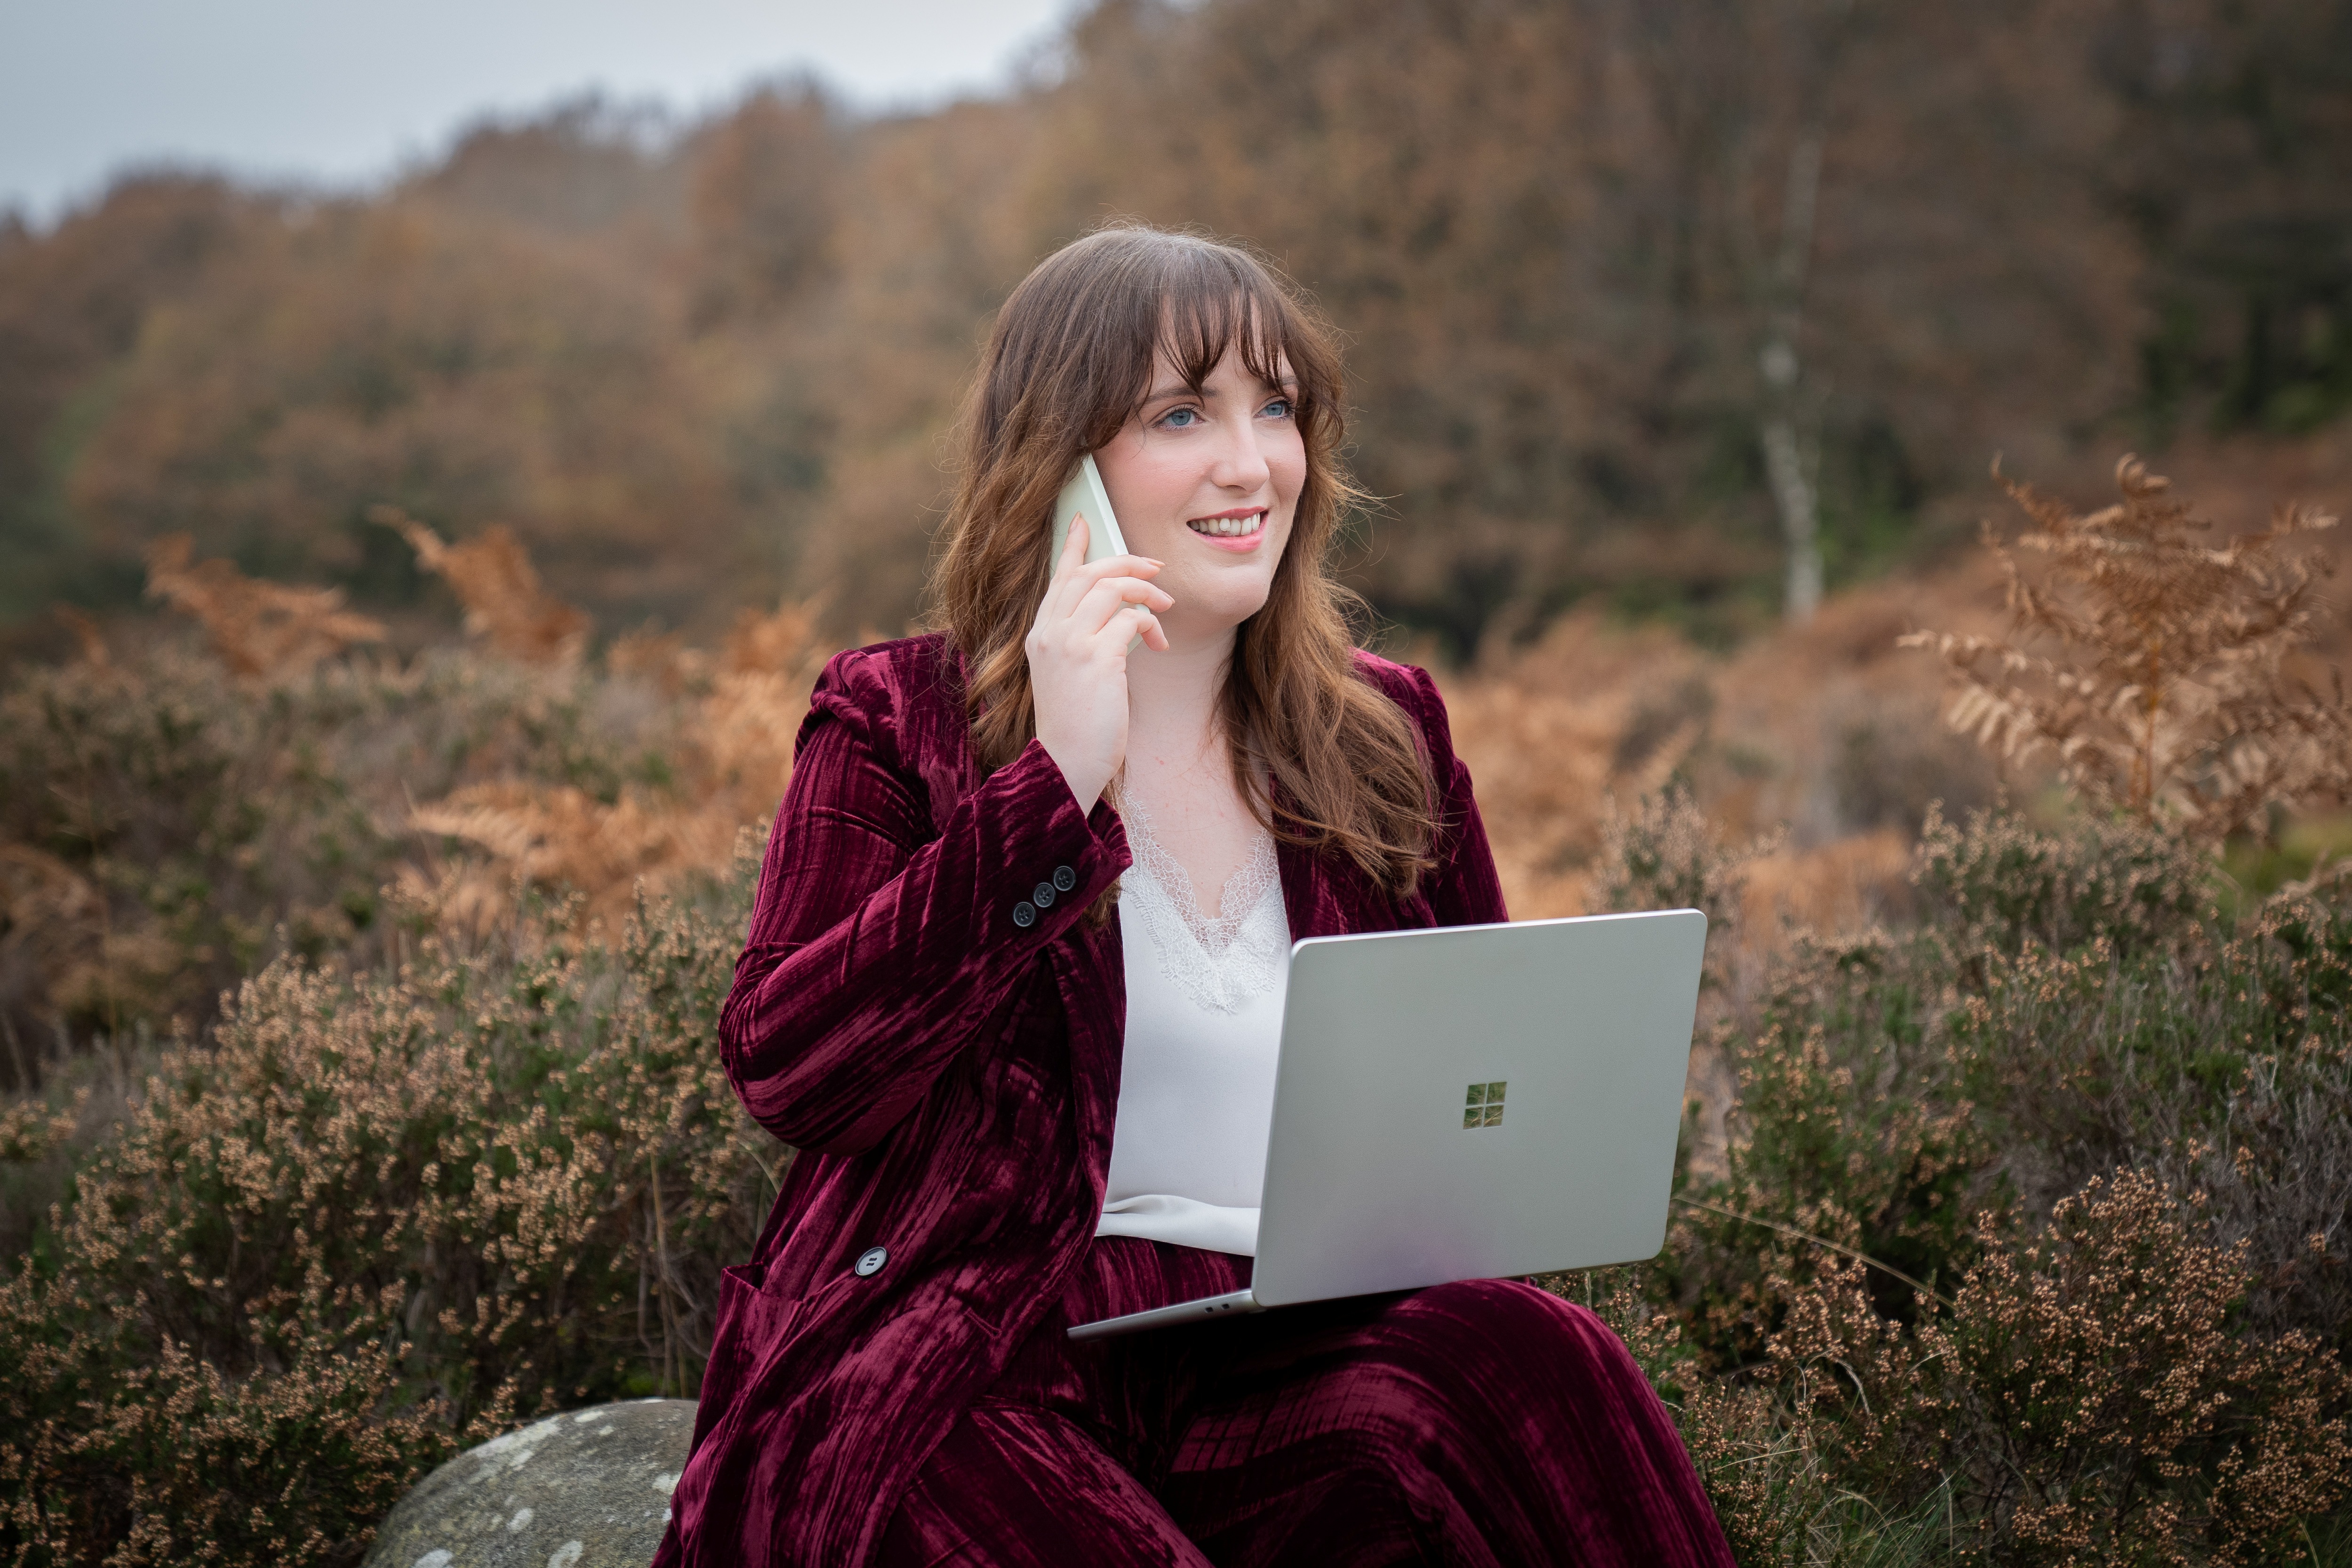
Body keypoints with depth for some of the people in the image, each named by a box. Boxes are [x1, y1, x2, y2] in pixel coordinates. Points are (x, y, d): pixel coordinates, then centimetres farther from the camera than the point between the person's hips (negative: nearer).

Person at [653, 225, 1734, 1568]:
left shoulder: (1389, 737, 16)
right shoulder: (897, 719, 6)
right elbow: (785, 1074, -9)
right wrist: (1058, 780, -14)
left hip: (1302, 1358, 3)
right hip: (992, 1375, -3)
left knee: (1534, 1362, -31)